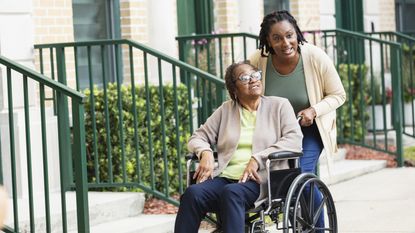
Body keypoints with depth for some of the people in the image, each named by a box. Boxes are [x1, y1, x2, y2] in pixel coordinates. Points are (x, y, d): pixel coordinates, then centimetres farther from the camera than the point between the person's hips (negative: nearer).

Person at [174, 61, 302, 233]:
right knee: (192, 193, -29)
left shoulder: (279, 105, 12)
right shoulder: (226, 110, 21)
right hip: (225, 178, 3)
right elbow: (198, 137, 22)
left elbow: (294, 140, -1)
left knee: (231, 192, -37)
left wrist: (257, 159, -13)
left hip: (261, 180, -3)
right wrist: (205, 153, -4)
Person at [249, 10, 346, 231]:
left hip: (309, 127, -2)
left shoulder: (316, 58, -23)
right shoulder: (257, 61, -20)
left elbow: (338, 95, -10)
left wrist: (314, 111, -27)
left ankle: (317, 227, 1)